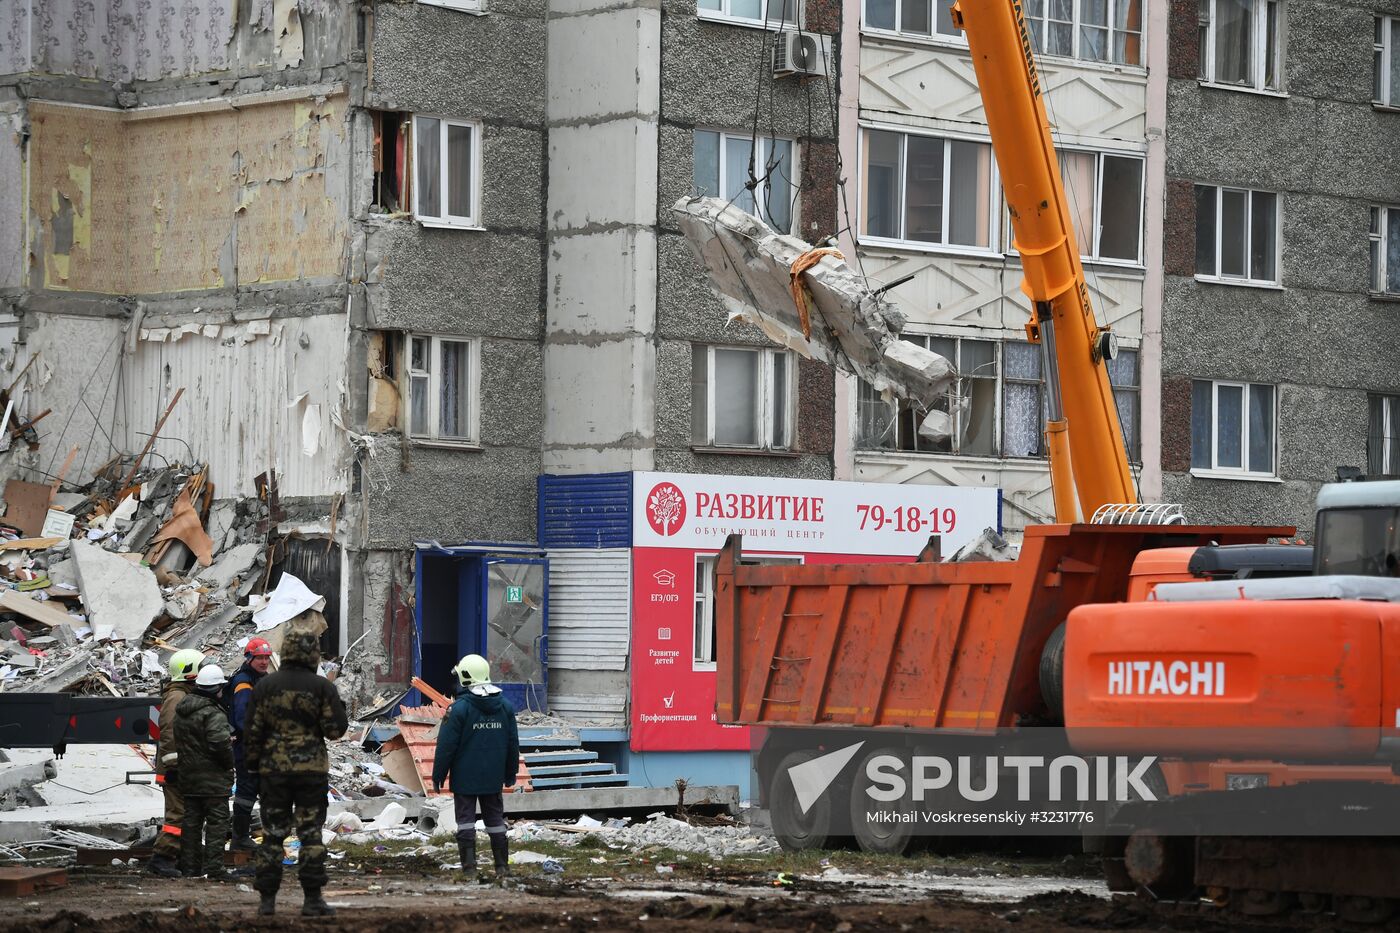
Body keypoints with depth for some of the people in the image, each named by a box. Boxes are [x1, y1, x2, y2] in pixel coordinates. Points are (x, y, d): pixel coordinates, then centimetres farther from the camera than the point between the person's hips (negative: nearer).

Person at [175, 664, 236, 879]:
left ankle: (191, 866, 16)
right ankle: (213, 867, -5)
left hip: (188, 777, 8)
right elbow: (219, 742, -26)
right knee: (217, 822, -2)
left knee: (192, 822, 13)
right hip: (213, 779, -8)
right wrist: (229, 761, -8)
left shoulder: (182, 710, 10)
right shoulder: (213, 714, -17)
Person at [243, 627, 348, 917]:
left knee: (272, 834, 5)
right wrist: (339, 708, 13)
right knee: (311, 833, 0)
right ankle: (312, 899, -3)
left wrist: (253, 765, 14)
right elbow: (335, 729, -6)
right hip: (312, 771, -2)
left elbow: (253, 731, 4)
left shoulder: (265, 686, 3)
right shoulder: (322, 687, -4)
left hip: (273, 771, 2)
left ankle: (267, 900, 4)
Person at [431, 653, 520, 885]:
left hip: (465, 777, -5)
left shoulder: (460, 708, -14)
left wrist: (438, 775, -3)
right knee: (495, 819, 13)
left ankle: (469, 866, -6)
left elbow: (446, 745, -12)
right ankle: (502, 864, 13)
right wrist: (510, 774, 22)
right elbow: (513, 744, 12)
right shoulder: (504, 707, 4)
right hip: (493, 778, 5)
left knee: (465, 819, 0)